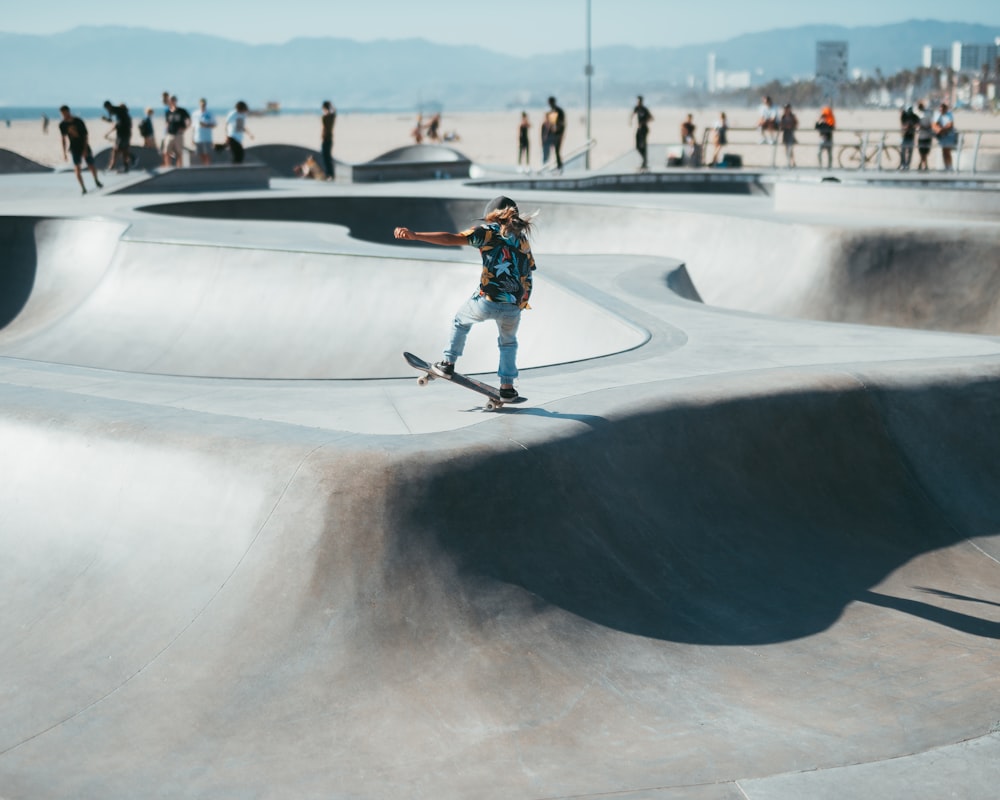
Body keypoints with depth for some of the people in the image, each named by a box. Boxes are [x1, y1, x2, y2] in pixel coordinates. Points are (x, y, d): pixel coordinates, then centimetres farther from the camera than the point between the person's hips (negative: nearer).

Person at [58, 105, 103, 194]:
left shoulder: (78, 121, -13)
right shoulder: (62, 125, -6)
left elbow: (86, 136, -10)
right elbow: (63, 139, 6)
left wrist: (85, 149, -16)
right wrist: (64, 153, 4)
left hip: (84, 147, -1)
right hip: (74, 149, 1)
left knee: (91, 166, 4)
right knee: (77, 168, -11)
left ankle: (96, 181, 32)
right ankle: (83, 188, -5)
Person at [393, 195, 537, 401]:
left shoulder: (490, 231, 3)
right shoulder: (523, 240, 19)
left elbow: (452, 239, -9)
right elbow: (527, 278, 20)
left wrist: (414, 236, -14)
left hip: (487, 301, -3)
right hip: (513, 309, 4)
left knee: (461, 319, 31)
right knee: (508, 342, 32)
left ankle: (448, 363, 29)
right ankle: (507, 387, 25)